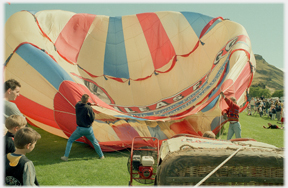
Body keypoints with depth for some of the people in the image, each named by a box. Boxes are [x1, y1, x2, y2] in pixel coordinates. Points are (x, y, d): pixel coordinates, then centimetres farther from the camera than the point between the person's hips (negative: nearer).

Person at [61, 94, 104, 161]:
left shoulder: (77, 105, -6)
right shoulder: (89, 108, -18)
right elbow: (92, 119, -13)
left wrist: (89, 104, 18)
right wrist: (92, 112, 2)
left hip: (80, 129, 1)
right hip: (88, 129, -1)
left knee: (70, 141, 18)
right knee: (94, 142, 21)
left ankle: (66, 156, 11)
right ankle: (101, 156, 30)